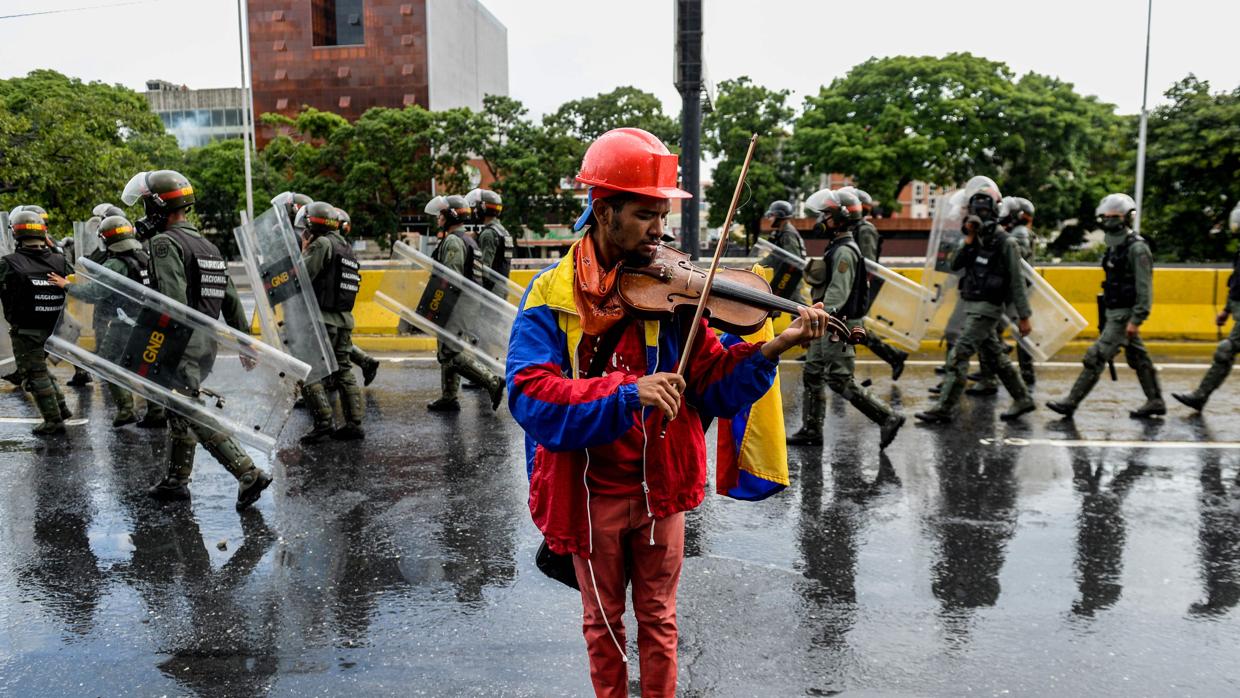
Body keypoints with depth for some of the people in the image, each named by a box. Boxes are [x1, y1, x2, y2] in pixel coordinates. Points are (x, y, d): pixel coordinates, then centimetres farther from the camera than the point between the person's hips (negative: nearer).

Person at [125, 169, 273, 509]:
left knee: (197, 417, -8)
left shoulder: (164, 242, -11)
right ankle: (176, 481, 28)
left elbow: (174, 297, -25)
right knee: (180, 411, 19)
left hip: (182, 344, -9)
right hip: (208, 342, 9)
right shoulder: (207, 245, 16)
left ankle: (248, 473, -13)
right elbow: (231, 299, 16)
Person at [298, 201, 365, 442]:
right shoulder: (346, 247, 19)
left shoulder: (323, 243, -9)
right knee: (343, 371, 12)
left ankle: (324, 421, -11)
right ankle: (354, 423, 11)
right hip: (344, 319, 9)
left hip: (323, 319, -9)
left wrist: (304, 251, 1)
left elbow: (302, 275, -15)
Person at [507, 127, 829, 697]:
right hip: (591, 493, -1)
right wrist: (628, 392, -37)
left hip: (660, 486, 2)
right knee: (603, 621, 19)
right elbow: (531, 396, -25)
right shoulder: (552, 297, -12)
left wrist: (770, 350, -23)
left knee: (658, 619, 18)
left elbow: (712, 383, -6)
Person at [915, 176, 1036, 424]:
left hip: (988, 308, -8)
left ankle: (944, 409, -8)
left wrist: (1024, 317, -11)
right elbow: (955, 264, 0)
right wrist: (968, 240, -12)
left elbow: (1017, 282, -11)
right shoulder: (975, 238, 10)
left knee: (959, 355, -12)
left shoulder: (1004, 242, -11)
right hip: (972, 306, 8)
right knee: (993, 357, 16)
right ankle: (1023, 399, 29)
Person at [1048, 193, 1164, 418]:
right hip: (1115, 313, 9)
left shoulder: (1137, 248, -16)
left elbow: (1145, 288, -19)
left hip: (1125, 315, -9)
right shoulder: (1115, 247, 12)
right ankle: (1155, 402, 25)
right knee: (1138, 358, 15)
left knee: (1096, 356, -10)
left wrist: (1136, 320, -22)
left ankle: (1071, 402, -7)